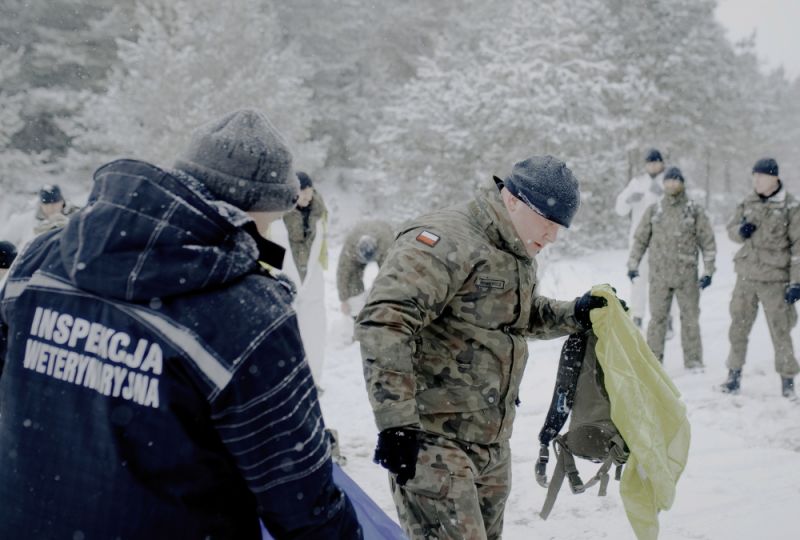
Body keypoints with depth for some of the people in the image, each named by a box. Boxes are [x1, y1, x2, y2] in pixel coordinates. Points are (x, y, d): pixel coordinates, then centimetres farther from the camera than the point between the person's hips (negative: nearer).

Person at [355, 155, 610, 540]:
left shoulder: (518, 257, 14)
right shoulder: (445, 242, -19)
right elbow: (383, 322, -28)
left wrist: (574, 315, 12)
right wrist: (395, 422, -32)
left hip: (493, 441, 10)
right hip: (433, 439, -10)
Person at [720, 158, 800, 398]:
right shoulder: (748, 203, 7)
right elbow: (731, 228, 17)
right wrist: (740, 231, -8)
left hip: (775, 278, -4)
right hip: (746, 276, 4)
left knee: (780, 331, -1)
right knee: (738, 327, 7)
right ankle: (734, 374, 19)